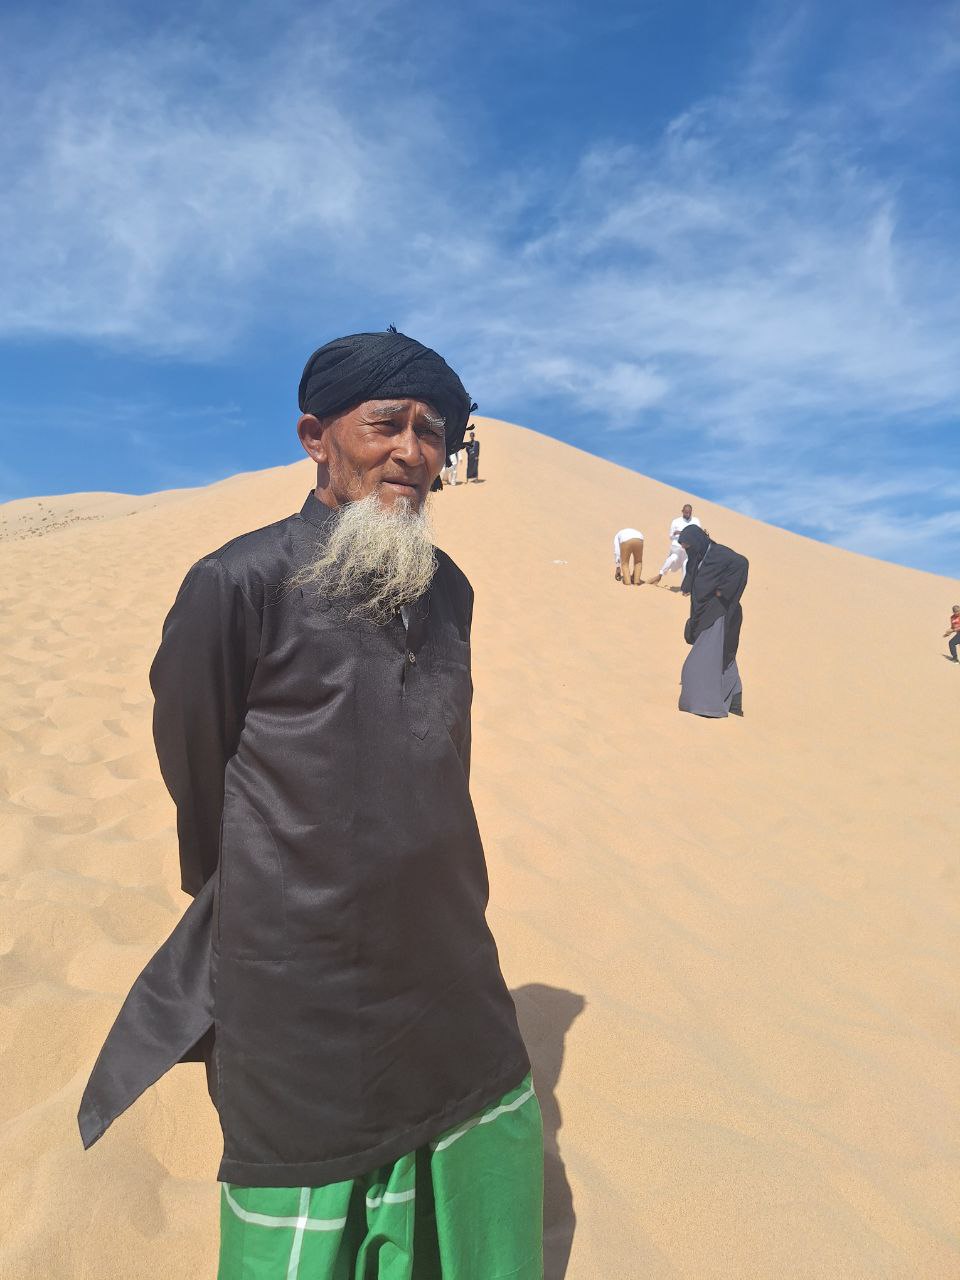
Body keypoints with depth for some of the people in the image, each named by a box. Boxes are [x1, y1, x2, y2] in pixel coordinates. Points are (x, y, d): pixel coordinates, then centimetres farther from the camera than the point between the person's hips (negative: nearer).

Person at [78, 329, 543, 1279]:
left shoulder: (446, 589, 4)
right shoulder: (239, 584, -15)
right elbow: (196, 773, -4)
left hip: (450, 971, 6)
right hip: (302, 997, -5)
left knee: (491, 1171, 22)